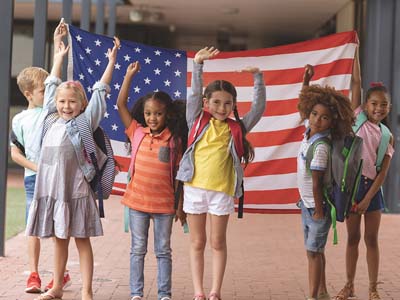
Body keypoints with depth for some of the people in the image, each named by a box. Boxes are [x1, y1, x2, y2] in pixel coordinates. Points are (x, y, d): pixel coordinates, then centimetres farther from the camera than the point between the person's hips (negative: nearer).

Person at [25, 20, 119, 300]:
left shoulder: (84, 122, -3)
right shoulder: (52, 120, 9)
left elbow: (100, 91, -5)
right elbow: (52, 85, 18)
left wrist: (111, 62, -7)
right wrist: (59, 55, 23)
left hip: (75, 191, -5)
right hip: (50, 189, 5)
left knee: (82, 240, 1)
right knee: (59, 239, 14)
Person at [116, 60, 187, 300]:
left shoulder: (174, 140, -3)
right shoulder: (137, 133, 0)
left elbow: (178, 174, 1)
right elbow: (121, 104, -3)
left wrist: (181, 206, 0)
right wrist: (129, 75, -8)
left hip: (164, 204, -1)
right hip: (137, 201, 1)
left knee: (163, 251, 9)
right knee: (138, 250, 9)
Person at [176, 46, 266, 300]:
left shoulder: (237, 128, 5)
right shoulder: (198, 122, 4)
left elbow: (259, 107, 2)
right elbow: (194, 94, -4)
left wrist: (258, 78, -5)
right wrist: (198, 64, -12)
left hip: (222, 190, 0)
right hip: (195, 187, 0)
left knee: (218, 242, 7)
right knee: (197, 243, 8)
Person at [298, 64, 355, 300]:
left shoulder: (320, 147, -25)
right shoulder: (310, 130, -2)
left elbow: (316, 182, -21)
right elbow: (304, 104, 16)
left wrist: (319, 211, -16)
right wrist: (306, 81, 7)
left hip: (317, 205, -8)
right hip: (306, 203, 8)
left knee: (313, 252, -3)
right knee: (316, 250, 16)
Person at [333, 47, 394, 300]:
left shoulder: (387, 136, 2)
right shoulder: (357, 118, 1)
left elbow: (383, 172, -2)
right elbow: (356, 82, -4)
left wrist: (367, 199, -10)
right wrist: (355, 51, -7)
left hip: (372, 187, 0)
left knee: (371, 239, 5)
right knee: (353, 237, 8)